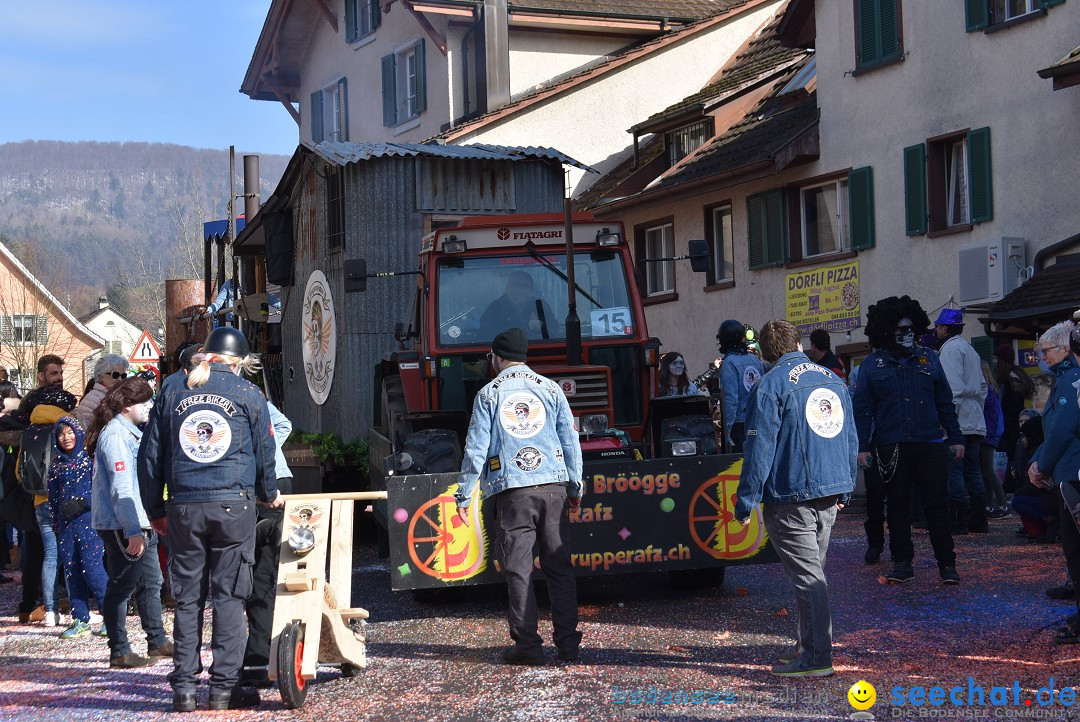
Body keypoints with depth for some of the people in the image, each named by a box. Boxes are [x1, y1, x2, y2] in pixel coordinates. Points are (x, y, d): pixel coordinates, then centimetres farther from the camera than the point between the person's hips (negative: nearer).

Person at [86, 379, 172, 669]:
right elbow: (121, 487, -22)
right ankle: (119, 652, 3)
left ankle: (157, 642, 25)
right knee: (122, 587, -3)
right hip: (122, 526, -10)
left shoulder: (131, 432, 16)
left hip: (141, 523, 10)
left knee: (151, 582, 15)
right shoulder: (114, 435, -16)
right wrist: (133, 531, -25)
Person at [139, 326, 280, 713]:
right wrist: (269, 495, 27)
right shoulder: (248, 394, 4)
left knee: (187, 598, 7)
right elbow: (264, 451, 9)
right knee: (229, 596, 2)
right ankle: (224, 687, 1)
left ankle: (183, 687, 7)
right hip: (233, 506, -2)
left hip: (184, 508, 2)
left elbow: (150, 456, 11)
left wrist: (155, 511, 19)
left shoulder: (172, 394, 10)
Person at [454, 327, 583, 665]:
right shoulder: (551, 389, 9)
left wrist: (464, 495, 5)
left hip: (512, 491, -2)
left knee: (518, 570, 3)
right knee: (559, 567, 6)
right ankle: (567, 643, 6)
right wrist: (576, 487, 17)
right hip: (553, 486, 2)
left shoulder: (488, 394, 3)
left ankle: (527, 645, 2)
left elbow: (476, 449, -1)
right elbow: (571, 441, 9)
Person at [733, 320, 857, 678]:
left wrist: (746, 501, -9)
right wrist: (845, 489, 25)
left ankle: (817, 657, -6)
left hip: (791, 495, -7)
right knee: (812, 570, 17)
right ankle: (809, 645, 23)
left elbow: (759, 447, -13)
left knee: (806, 574, -5)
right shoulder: (833, 380, 11)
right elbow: (851, 438, 17)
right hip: (831, 493, 7)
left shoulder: (770, 385, -9)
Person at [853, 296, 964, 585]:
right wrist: (862, 446, -4)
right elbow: (862, 408, 4)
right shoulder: (872, 365, 5)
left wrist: (955, 438, 8)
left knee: (936, 503, 0)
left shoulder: (928, 359, 10)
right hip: (891, 447, 0)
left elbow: (945, 402, 13)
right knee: (898, 505, 8)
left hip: (930, 444, 0)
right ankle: (902, 563, 16)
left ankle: (947, 563, 4)